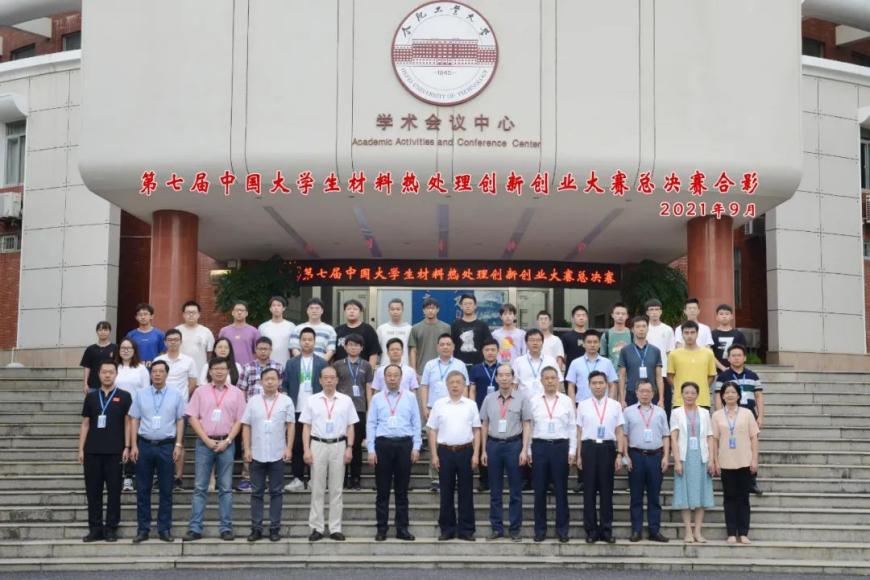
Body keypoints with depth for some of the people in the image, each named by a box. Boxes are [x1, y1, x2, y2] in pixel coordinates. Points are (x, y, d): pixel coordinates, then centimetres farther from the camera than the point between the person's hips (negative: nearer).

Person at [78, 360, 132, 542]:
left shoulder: (124, 396, 3)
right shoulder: (91, 396, 10)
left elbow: (128, 423, 2)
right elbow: (85, 424, 11)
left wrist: (127, 447, -6)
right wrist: (81, 449, 4)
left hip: (114, 452, -2)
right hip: (92, 451, 2)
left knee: (114, 490, 1)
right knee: (93, 490, 4)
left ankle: (111, 528, 8)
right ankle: (95, 528, 12)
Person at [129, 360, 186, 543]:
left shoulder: (176, 395, 3)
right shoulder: (141, 395, 6)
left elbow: (180, 421, 4)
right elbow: (134, 420, 6)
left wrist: (178, 445, -4)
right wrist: (134, 446, -1)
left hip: (167, 446, -1)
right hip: (145, 445, 1)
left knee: (166, 490, 3)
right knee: (143, 490, 4)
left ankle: (164, 529, 11)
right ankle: (143, 529, 11)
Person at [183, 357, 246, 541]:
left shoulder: (236, 393, 7)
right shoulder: (200, 392, 6)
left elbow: (239, 421, 4)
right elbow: (193, 418, 2)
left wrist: (227, 441, -8)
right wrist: (207, 440, -7)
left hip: (226, 443, 0)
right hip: (204, 443, 0)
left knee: (226, 488, 4)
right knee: (200, 487, 2)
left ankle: (226, 528, 7)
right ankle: (195, 528, 4)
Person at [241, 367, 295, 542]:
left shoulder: (286, 401, 2)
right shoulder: (253, 401, 5)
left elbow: (290, 426, 1)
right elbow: (246, 426, 5)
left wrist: (289, 448, -6)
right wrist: (247, 449, -2)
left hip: (277, 455, -1)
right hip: (256, 454, 1)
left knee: (276, 492, 4)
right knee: (256, 492, 6)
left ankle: (275, 528, 11)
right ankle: (256, 528, 12)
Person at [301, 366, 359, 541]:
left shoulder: (346, 400, 6)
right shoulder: (312, 400, 5)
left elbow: (350, 426, 6)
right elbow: (306, 426, 4)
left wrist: (349, 448, -4)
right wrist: (306, 449, -5)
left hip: (339, 446, 0)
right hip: (317, 445, 0)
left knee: (336, 489, 5)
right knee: (317, 489, 3)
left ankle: (335, 528, 11)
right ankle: (317, 527, 9)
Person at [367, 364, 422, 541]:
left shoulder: (410, 398, 6)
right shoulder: (377, 398, 5)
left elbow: (416, 423, 5)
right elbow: (371, 425, 3)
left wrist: (416, 447, -2)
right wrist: (371, 450, -4)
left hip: (404, 444, 0)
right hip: (383, 444, 0)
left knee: (402, 489, 6)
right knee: (382, 489, 4)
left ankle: (402, 528, 13)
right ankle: (381, 528, 10)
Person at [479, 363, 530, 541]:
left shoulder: (521, 398, 0)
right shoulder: (489, 399, 7)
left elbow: (527, 425, -1)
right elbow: (484, 425, 10)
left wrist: (524, 450, -8)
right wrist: (483, 450, 6)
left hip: (514, 444, -2)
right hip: (493, 445, 2)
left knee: (515, 490, 3)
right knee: (495, 490, 7)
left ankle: (515, 528, 11)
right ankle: (497, 528, 14)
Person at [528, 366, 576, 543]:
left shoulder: (566, 401, 4)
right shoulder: (534, 401, 5)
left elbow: (572, 427, 4)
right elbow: (529, 427, 6)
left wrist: (572, 451, -1)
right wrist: (528, 450, 2)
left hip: (561, 446, 0)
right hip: (540, 446, 0)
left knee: (561, 489, 4)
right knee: (540, 490, 4)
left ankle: (562, 529, 12)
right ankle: (540, 529, 13)